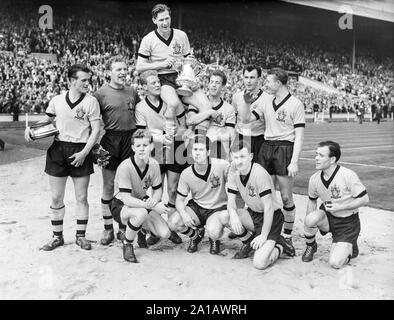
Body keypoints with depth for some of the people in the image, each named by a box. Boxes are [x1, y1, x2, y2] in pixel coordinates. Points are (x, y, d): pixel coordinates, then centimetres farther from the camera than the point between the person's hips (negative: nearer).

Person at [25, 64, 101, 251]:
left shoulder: (91, 101, -3)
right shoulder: (57, 100, 4)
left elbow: (96, 130, -5)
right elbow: (47, 119, 19)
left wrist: (84, 153, -13)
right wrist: (31, 128, 1)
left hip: (80, 151, -2)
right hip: (58, 150, 2)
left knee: (81, 197, 5)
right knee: (56, 198, 6)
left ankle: (81, 236, 20)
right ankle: (57, 236, 21)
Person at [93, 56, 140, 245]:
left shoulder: (132, 92, 11)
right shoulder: (101, 93, -2)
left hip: (130, 139, 4)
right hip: (110, 139, -3)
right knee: (108, 186, 2)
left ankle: (124, 227, 20)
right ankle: (108, 229, 13)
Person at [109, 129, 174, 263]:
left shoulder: (154, 164, -10)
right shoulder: (125, 167, -27)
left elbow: (158, 190, 0)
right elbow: (126, 199, -31)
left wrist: (153, 200, -24)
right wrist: (153, 206, -35)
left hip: (142, 202, 6)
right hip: (120, 206, -5)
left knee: (165, 234, -11)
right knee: (141, 213, -40)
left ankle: (144, 228, 24)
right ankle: (127, 244, -10)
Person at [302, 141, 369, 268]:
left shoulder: (348, 175, -22)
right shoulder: (314, 179, -7)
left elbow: (364, 199, -15)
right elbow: (312, 201, 9)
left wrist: (340, 207, -24)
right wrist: (308, 226, 1)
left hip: (347, 223, -4)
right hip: (328, 217, 4)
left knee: (335, 263, -16)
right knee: (311, 218, -32)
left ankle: (349, 248, 19)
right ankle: (311, 246, 0)